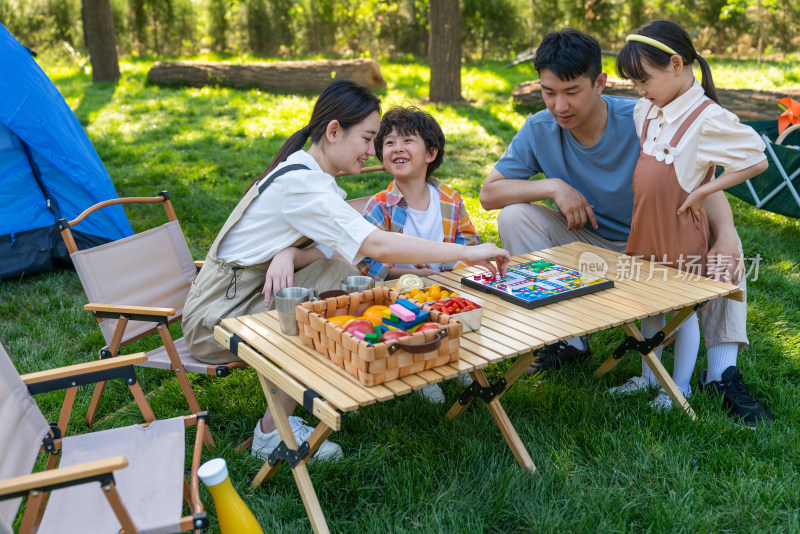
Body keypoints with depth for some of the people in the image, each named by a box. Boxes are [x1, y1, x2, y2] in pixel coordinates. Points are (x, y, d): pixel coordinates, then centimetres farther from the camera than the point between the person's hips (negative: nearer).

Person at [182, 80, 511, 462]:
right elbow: (378, 246, -32)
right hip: (216, 319, -8)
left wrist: (290, 253, -24)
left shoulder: (307, 174, 6)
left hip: (252, 294, 8)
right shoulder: (298, 182, -24)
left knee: (343, 273, -9)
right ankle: (273, 431, -13)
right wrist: (467, 252, -26)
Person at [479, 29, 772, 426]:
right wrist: (554, 187, -29)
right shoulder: (540, 130, -15)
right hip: (584, 242, 2)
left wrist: (725, 236, -43)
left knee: (721, 239, -27)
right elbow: (488, 193, -15)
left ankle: (722, 371, -21)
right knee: (513, 217, -21)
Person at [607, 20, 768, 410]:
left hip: (681, 232, -7)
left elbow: (757, 161, -16)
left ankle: (681, 387, 26)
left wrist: (702, 192, -17)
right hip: (643, 228, 7)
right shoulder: (646, 110, 2)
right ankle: (648, 376, 36)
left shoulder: (708, 118, -19)